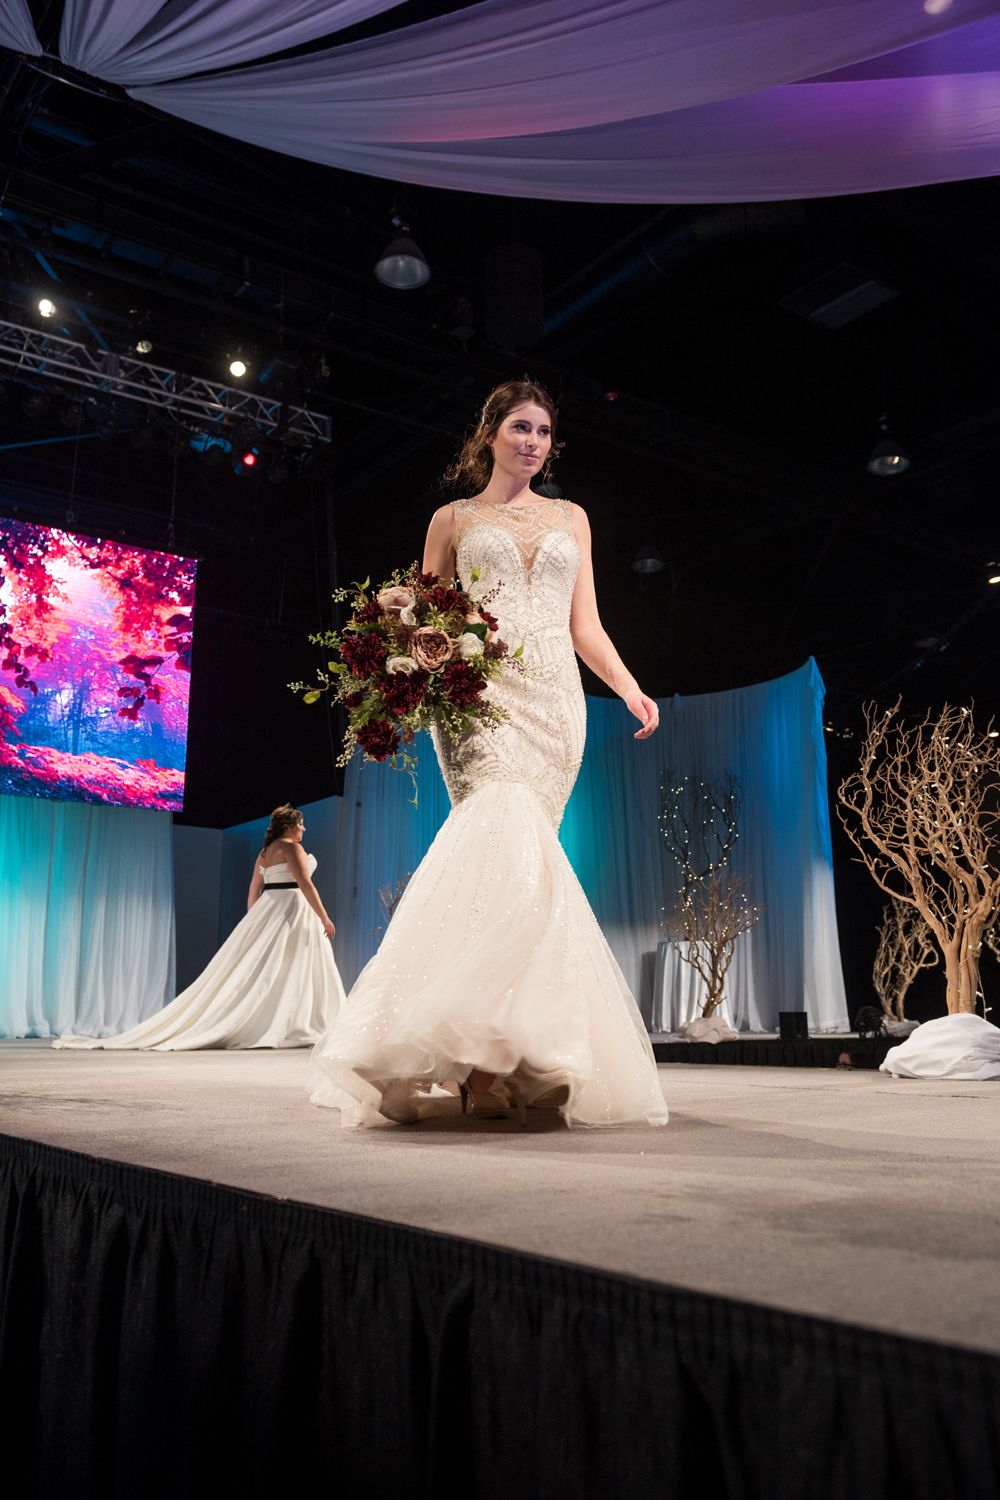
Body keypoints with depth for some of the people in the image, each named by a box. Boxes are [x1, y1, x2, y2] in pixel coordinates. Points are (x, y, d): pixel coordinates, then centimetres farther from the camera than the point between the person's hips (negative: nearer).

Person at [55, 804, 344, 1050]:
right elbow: (305, 885, -17)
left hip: (265, 910, 9)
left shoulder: (264, 853, 17)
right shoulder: (291, 847, -9)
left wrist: (253, 923, 25)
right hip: (292, 909, -8)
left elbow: (253, 892, 20)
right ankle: (294, 1029, -8)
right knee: (291, 970, -6)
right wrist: (324, 917, -16)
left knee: (255, 969, 9)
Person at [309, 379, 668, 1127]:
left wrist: (630, 689, 4)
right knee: (509, 839, -25)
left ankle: (506, 1049, -5)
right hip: (480, 694, -3)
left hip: (554, 699, 3)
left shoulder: (571, 519, 24)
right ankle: (495, 1046, -27)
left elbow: (585, 624, 19)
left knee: (514, 853, -9)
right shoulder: (453, 519, 17)